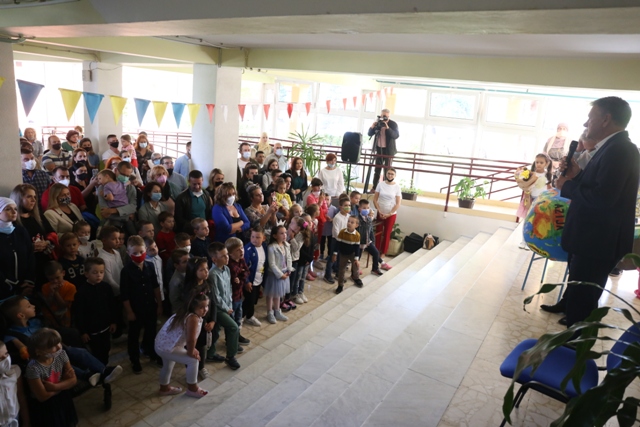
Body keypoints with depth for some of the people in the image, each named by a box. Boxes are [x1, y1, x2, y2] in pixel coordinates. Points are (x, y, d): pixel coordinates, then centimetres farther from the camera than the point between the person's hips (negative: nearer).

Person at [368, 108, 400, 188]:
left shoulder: (393, 124, -7)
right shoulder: (378, 123, 3)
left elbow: (396, 136, -19)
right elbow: (369, 134, 4)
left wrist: (388, 128, -29)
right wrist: (372, 127, -16)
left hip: (388, 150, -4)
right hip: (379, 148, 4)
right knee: (377, 169, 6)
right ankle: (374, 188, 11)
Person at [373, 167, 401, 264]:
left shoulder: (397, 187, -5)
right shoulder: (380, 184, -2)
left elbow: (398, 204, -6)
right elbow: (375, 199, -1)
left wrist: (389, 214, -11)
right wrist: (379, 211, -10)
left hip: (391, 215, -1)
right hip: (380, 213, 1)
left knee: (386, 235, 2)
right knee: (378, 234, 5)